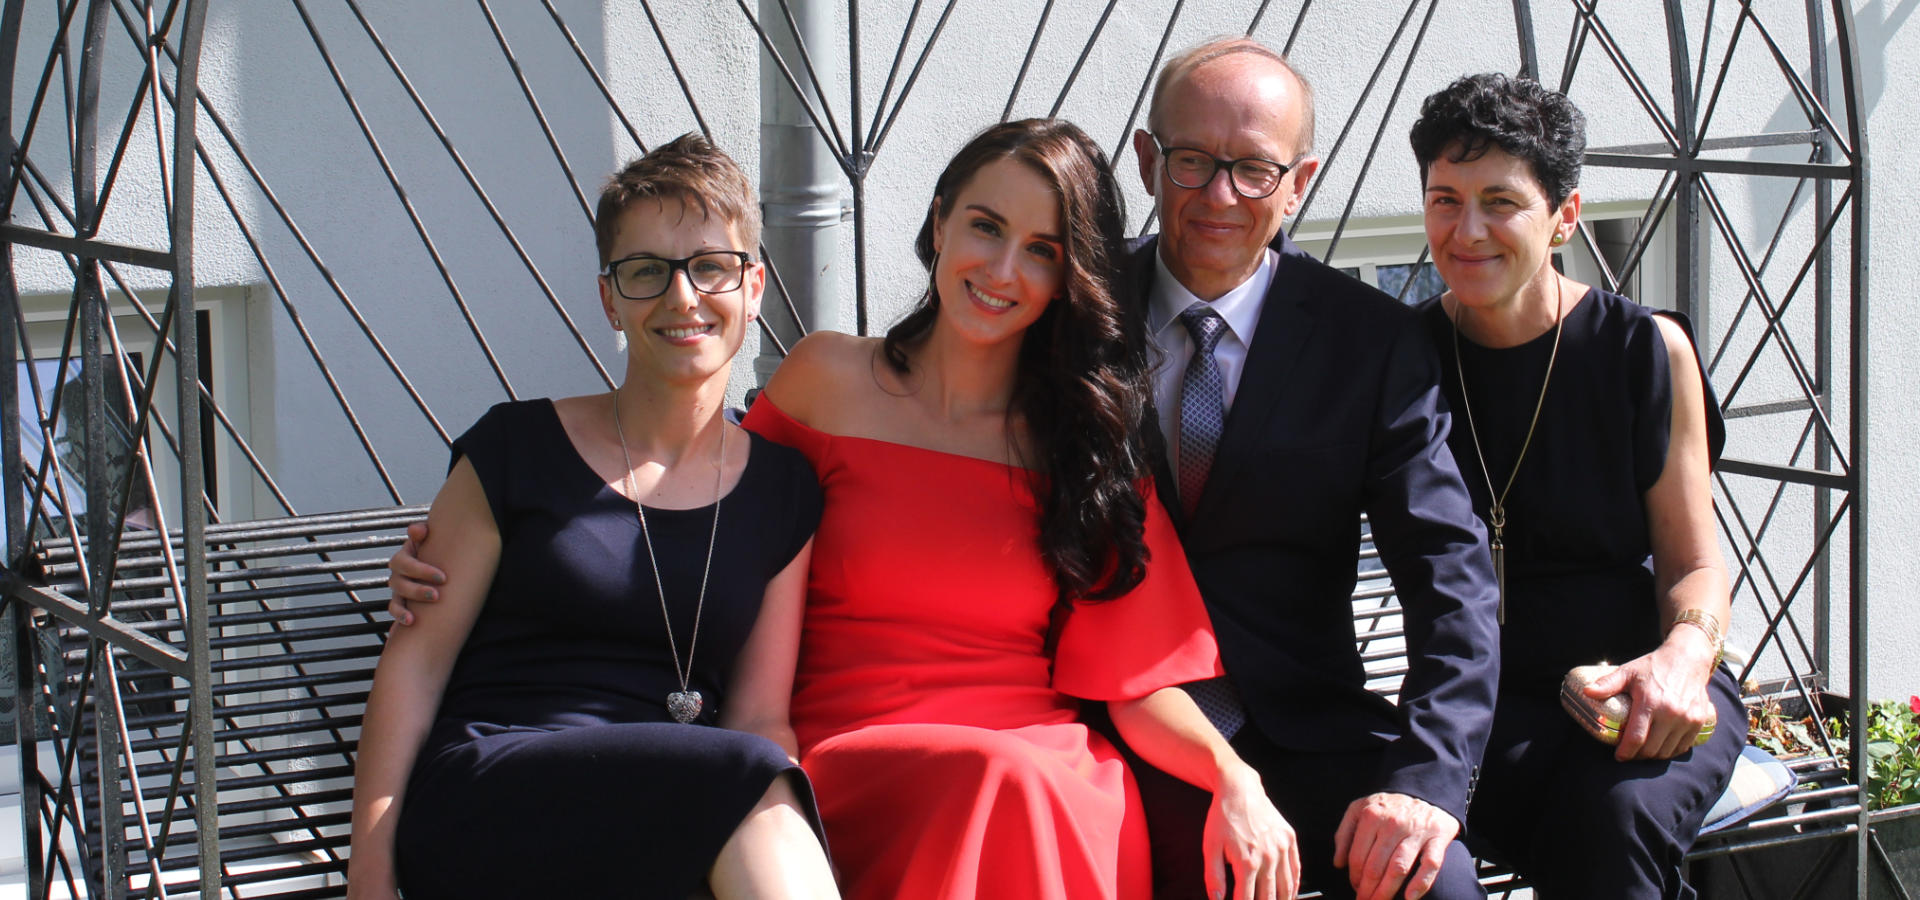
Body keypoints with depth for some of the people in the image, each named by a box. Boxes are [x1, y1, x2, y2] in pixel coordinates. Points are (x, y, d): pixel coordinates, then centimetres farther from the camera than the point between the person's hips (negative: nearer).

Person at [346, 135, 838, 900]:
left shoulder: (782, 491, 15)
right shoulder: (518, 451, 7)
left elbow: (761, 715, 11)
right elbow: (416, 660, 4)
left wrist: (794, 835, -13)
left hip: (663, 829, 3)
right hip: (473, 805, -2)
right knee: (750, 779, -32)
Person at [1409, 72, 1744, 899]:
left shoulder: (1647, 350, 1)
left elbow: (1694, 563, 5)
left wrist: (1684, 655, -17)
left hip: (1644, 684, 0)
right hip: (1483, 698, 1)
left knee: (1612, 813, -34)